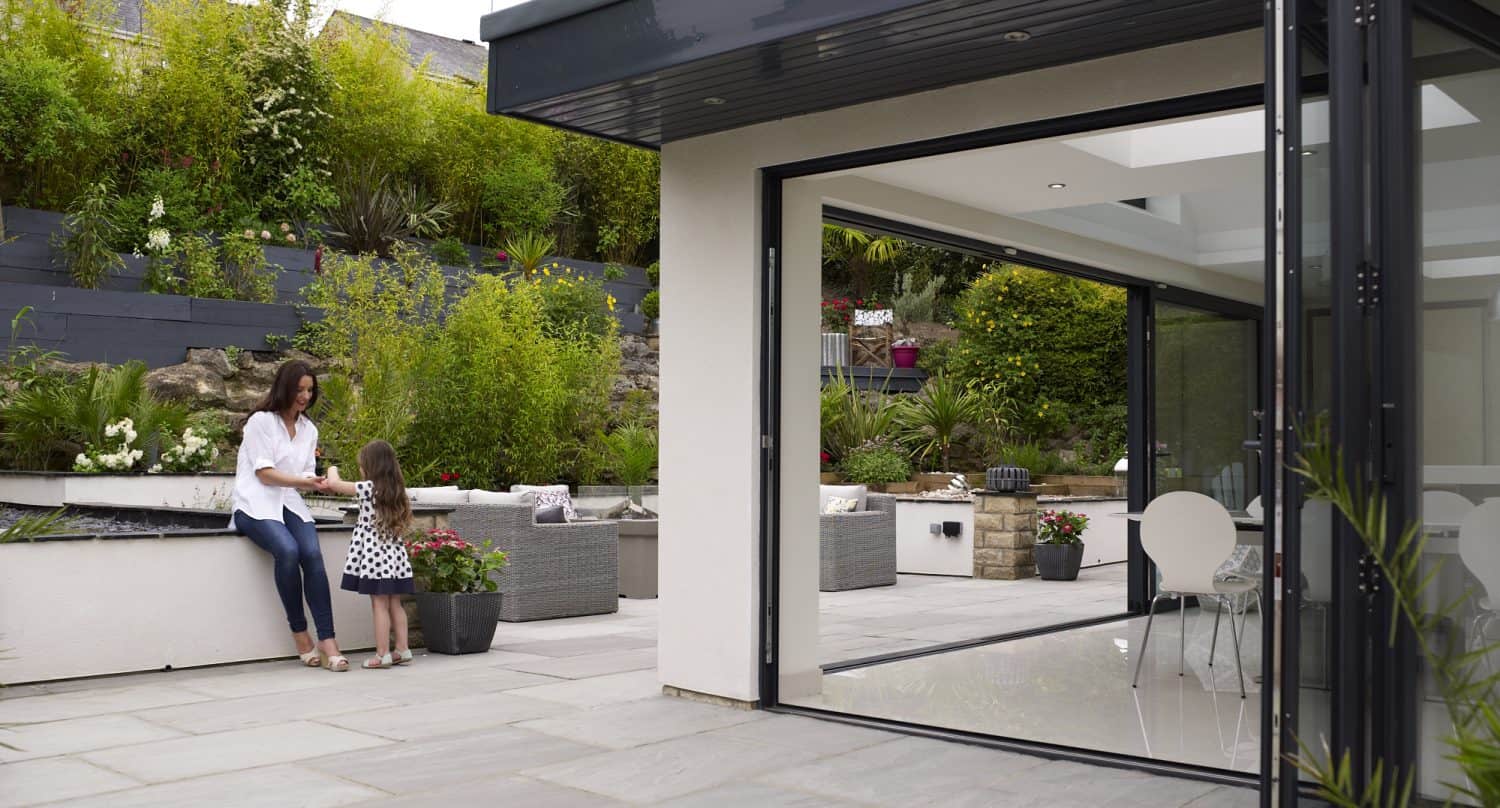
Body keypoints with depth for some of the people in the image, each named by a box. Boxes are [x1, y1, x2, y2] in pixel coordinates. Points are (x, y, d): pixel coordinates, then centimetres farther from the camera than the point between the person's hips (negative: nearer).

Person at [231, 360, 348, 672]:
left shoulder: (309, 429, 17)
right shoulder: (261, 421, -1)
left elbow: (306, 476, 12)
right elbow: (264, 473, -9)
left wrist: (319, 483, -11)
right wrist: (303, 481, -20)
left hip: (289, 503, 5)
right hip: (256, 504, -5)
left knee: (313, 554, -25)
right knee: (288, 551, -33)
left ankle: (327, 640, -29)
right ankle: (299, 632, -19)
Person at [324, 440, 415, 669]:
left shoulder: (367, 488, -10)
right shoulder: (396, 491, 10)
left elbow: (334, 484, -5)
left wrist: (333, 470, 15)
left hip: (374, 557, -7)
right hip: (395, 556, 7)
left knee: (379, 605, -4)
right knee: (395, 604, 11)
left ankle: (382, 654, -2)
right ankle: (402, 649, 14)